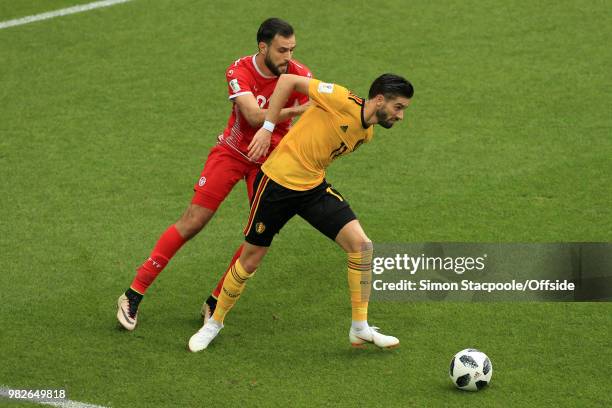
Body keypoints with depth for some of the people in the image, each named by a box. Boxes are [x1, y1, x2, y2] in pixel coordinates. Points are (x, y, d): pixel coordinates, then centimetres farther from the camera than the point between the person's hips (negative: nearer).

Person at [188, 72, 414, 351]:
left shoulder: (366, 134, 5)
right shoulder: (343, 101, -19)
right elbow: (288, 81, -16)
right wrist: (267, 128, -17)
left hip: (314, 188, 6)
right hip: (277, 181, -6)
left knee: (361, 245, -10)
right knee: (250, 260, 5)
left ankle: (360, 329, 0)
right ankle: (215, 323, 28)